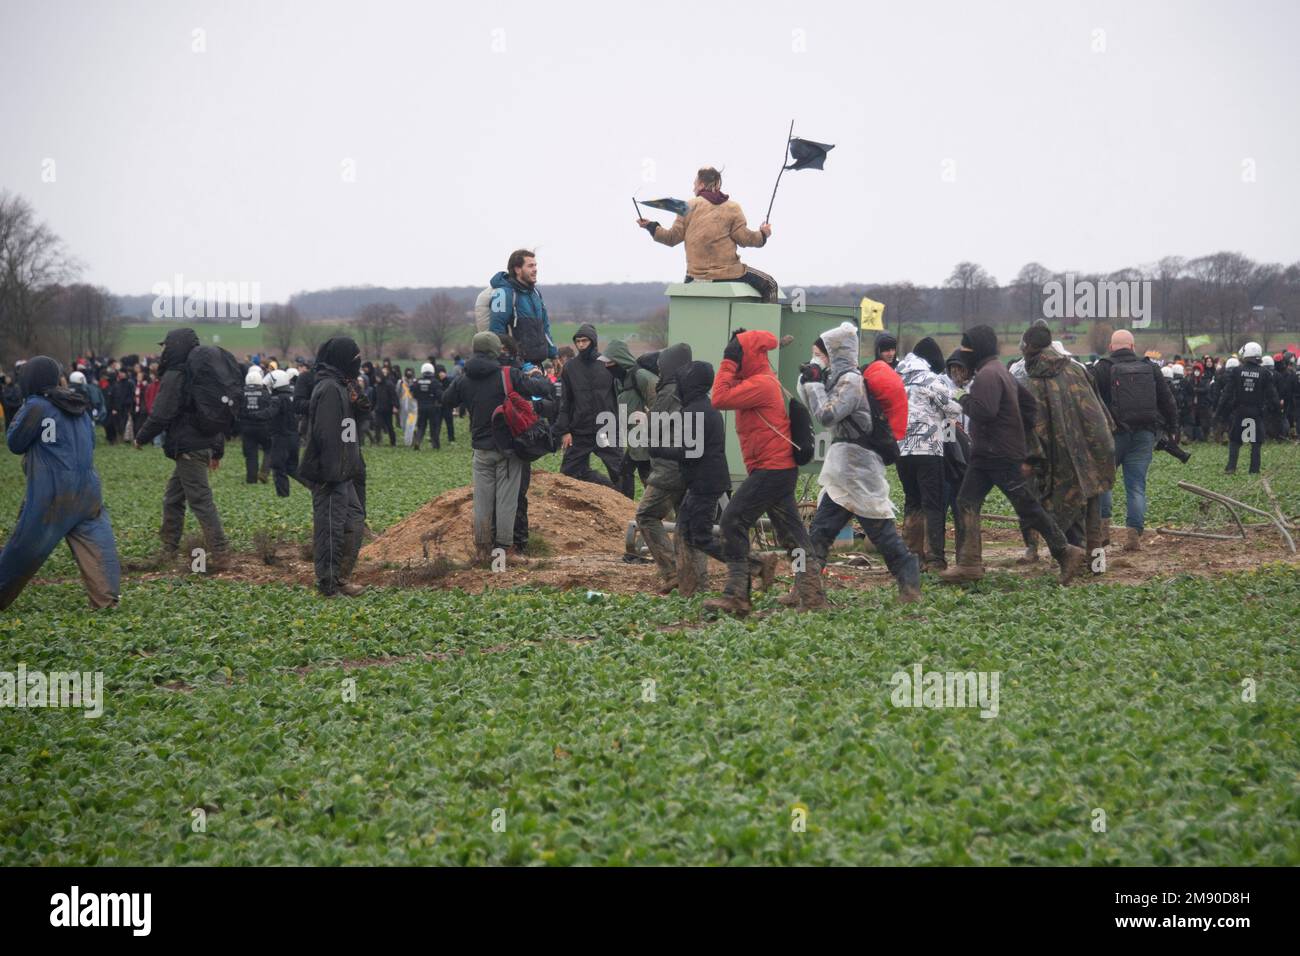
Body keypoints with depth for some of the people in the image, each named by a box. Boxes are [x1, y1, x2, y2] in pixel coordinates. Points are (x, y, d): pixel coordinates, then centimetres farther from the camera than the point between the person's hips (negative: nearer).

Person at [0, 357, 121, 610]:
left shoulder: (36, 407, -9)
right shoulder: (79, 406, 13)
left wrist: (21, 411, 11)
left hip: (52, 494, -5)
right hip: (88, 490, 5)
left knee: (23, 550, 6)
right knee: (96, 545, -1)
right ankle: (106, 598, -12)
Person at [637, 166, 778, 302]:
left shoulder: (689, 207, 4)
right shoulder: (732, 208, 0)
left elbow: (672, 238, 3)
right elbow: (744, 238, -6)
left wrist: (650, 226, 17)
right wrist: (762, 235, 13)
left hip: (696, 276, 3)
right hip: (728, 274, -3)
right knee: (769, 285, 9)